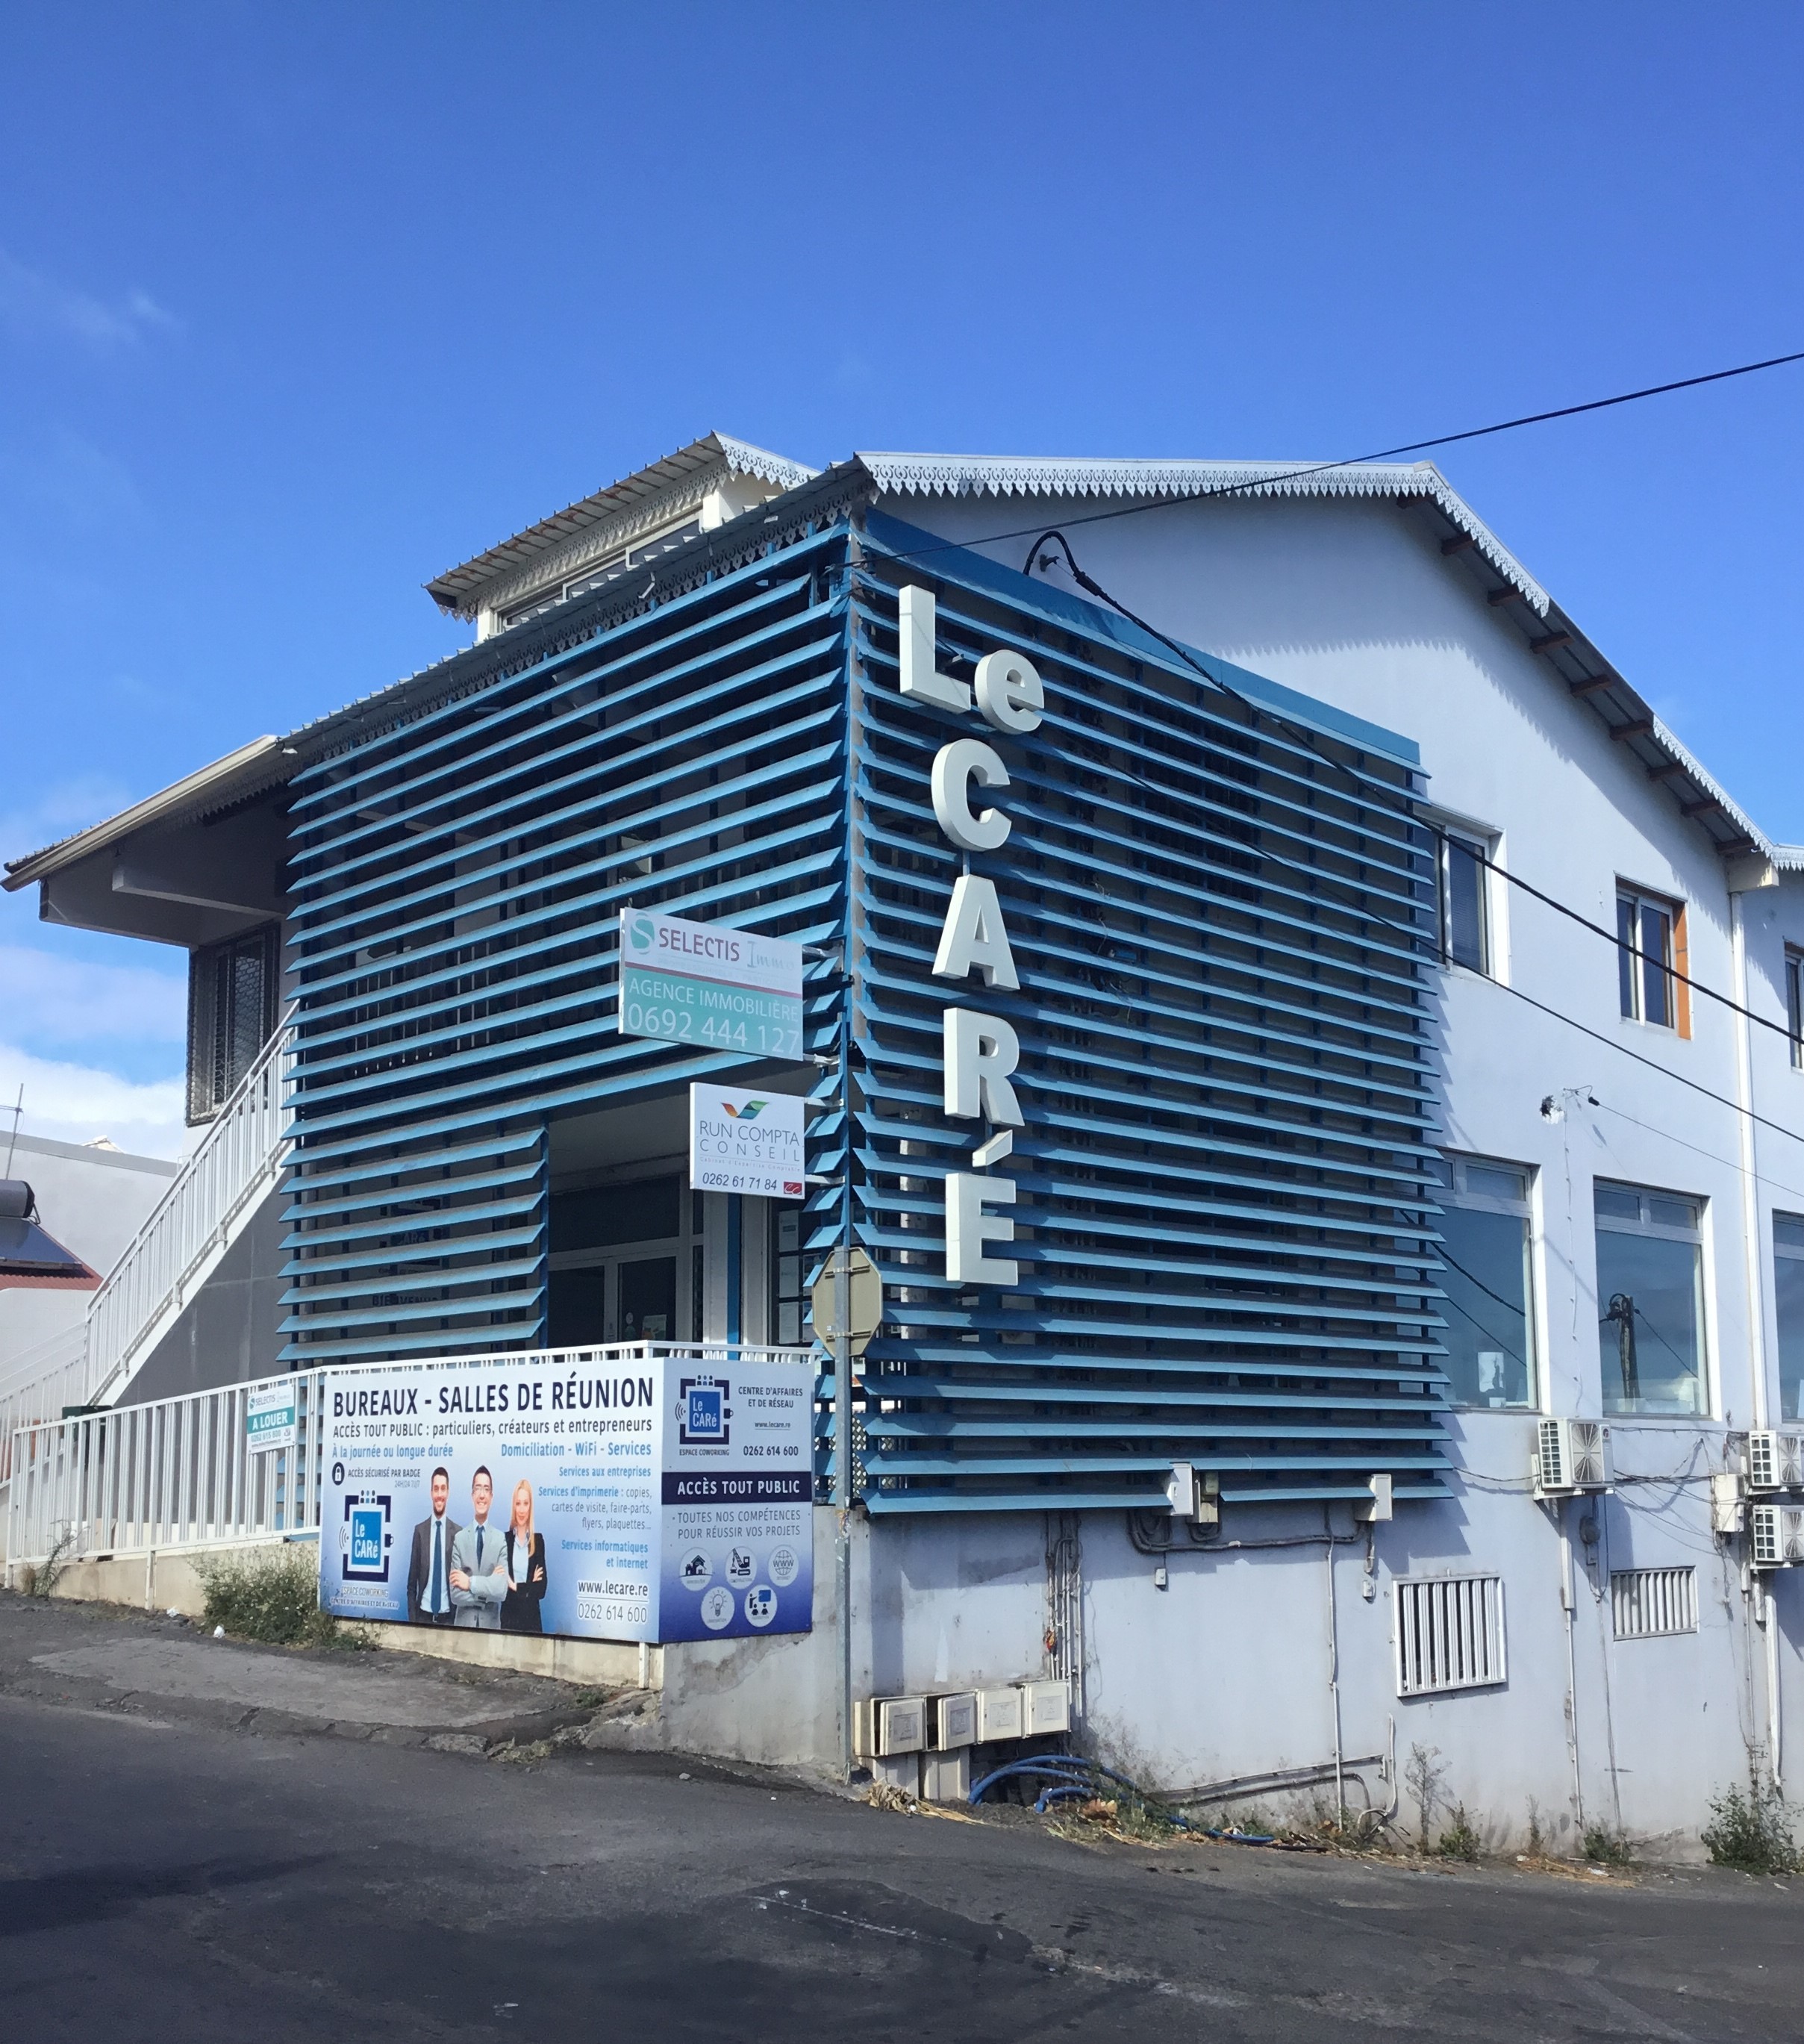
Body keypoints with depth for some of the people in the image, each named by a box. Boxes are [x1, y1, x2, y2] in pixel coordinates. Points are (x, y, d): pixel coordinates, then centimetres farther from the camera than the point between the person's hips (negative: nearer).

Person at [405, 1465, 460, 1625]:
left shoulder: (457, 1533, -1)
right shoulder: (420, 1530, 3)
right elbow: (412, 1582, 5)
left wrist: (457, 1615, -5)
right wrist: (411, 1617, -2)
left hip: (448, 1616, -1)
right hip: (423, 1614, 1)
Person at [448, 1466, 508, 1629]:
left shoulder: (501, 1539, -3)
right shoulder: (459, 1538, -2)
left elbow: (502, 1590, -14)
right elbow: (455, 1593, -9)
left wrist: (471, 1582, -16)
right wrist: (486, 1595, -15)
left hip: (491, 1625, 0)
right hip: (464, 1623, 0)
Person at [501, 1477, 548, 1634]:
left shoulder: (538, 1540, 5)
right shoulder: (505, 1539, 4)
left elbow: (542, 1588, -1)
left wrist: (516, 1587, -10)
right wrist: (529, 1587, -10)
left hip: (532, 1617, 0)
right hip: (509, 1616, 0)